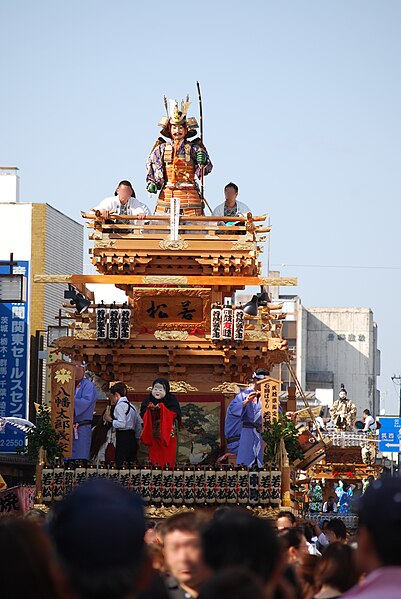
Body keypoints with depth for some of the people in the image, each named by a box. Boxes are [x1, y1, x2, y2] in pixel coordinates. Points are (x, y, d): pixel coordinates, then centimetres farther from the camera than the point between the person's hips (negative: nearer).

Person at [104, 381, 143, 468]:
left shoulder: (120, 405, -8)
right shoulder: (131, 406, 18)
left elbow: (121, 424, -18)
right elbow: (139, 423, 20)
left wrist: (110, 420, -5)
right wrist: (137, 438, 24)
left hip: (123, 437, -9)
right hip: (132, 437, 9)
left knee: (120, 464, -12)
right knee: (130, 465, 9)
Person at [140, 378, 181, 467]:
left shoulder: (171, 399, -4)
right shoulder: (149, 400, 4)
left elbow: (175, 414, -17)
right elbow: (143, 415, -3)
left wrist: (162, 408, -25)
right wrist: (149, 409, -22)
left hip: (168, 434, -2)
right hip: (154, 435, 2)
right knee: (154, 457, 4)